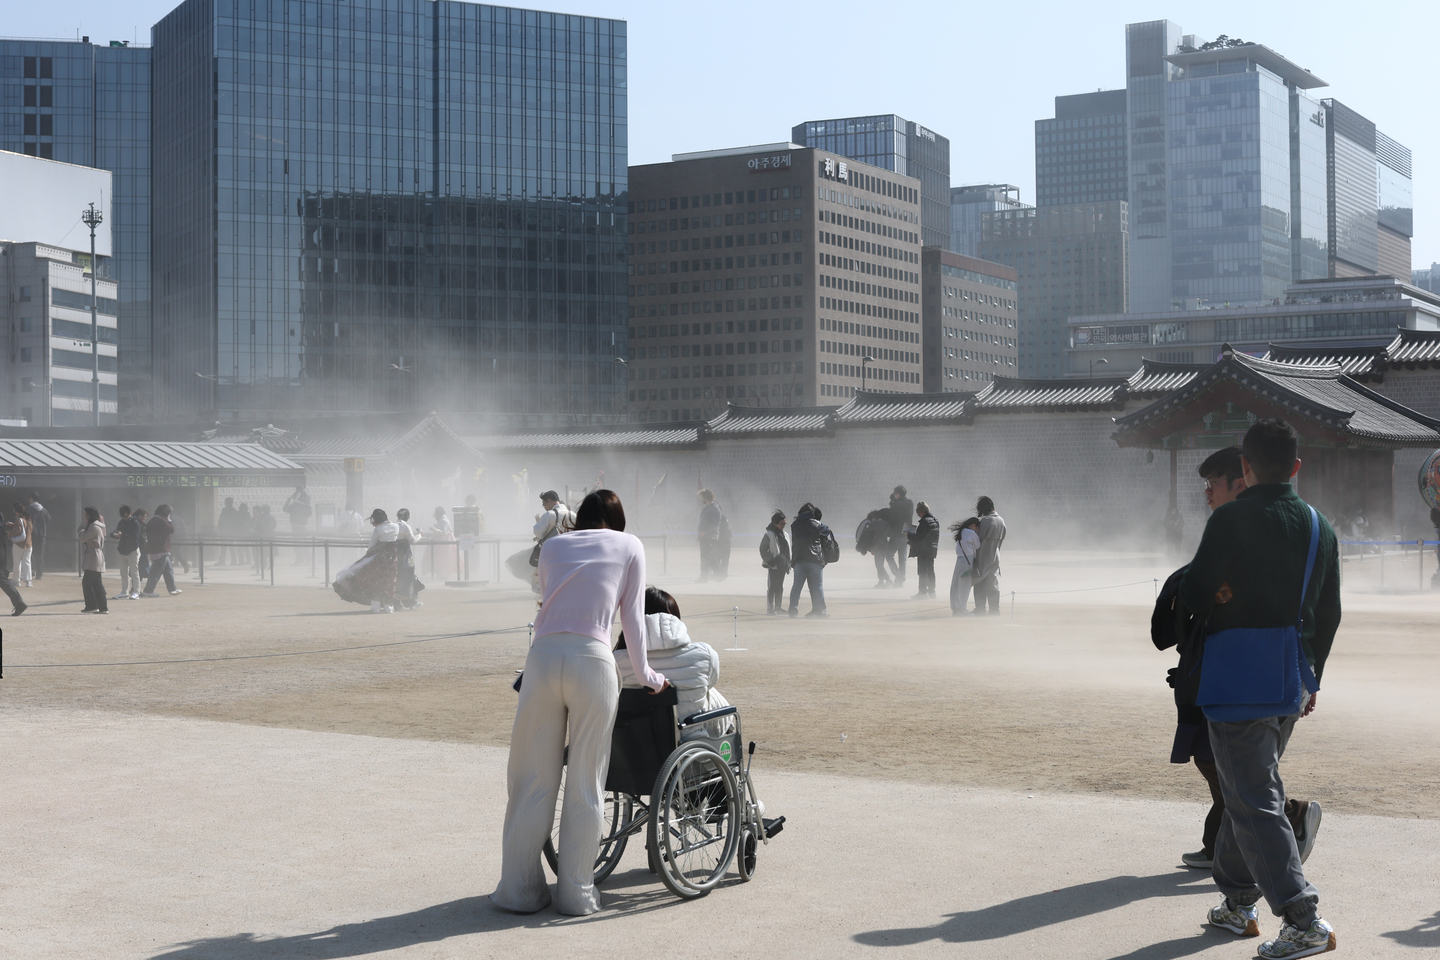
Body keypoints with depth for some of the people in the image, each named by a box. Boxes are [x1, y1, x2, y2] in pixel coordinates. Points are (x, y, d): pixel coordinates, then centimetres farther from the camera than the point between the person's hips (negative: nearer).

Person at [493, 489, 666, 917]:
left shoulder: (553, 546, 21)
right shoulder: (629, 546, 15)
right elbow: (632, 618, 15)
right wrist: (645, 674, 24)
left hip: (543, 657, 2)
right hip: (593, 661, -2)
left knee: (532, 780, 8)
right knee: (585, 784, 6)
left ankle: (520, 889, 14)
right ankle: (576, 892, 11)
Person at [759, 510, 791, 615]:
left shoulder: (784, 535, 14)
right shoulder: (768, 535, -7)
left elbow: (787, 550, 21)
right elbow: (763, 550, -9)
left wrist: (788, 564, 12)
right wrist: (771, 562, -15)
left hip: (782, 566, 6)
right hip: (772, 567, -6)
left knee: (780, 588, 9)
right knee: (772, 587, -4)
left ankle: (778, 608, 16)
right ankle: (770, 609, 0)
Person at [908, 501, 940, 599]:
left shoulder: (925, 521, -18)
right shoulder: (935, 521, 10)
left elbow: (918, 537, -20)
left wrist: (908, 536, -5)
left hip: (923, 551, -9)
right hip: (932, 550, 9)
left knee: (922, 572, -3)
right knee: (930, 571, 15)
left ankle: (923, 592, -2)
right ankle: (932, 591, 20)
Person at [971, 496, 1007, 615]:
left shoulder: (985, 520, -18)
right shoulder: (1001, 520, 5)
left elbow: (980, 538, -13)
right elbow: (1002, 539, 11)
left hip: (983, 557, -7)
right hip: (995, 555, 7)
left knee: (980, 583, 0)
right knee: (994, 582, 13)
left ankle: (980, 609, 0)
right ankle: (995, 609, 13)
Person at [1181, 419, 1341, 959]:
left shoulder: (1230, 520, -14)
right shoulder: (1320, 528, 7)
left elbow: (1193, 598, -13)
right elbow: (1329, 614, 14)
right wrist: (1312, 677, 24)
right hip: (1293, 681, 7)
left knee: (1255, 801, -6)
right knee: (1250, 788, 20)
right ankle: (1238, 902, 28)